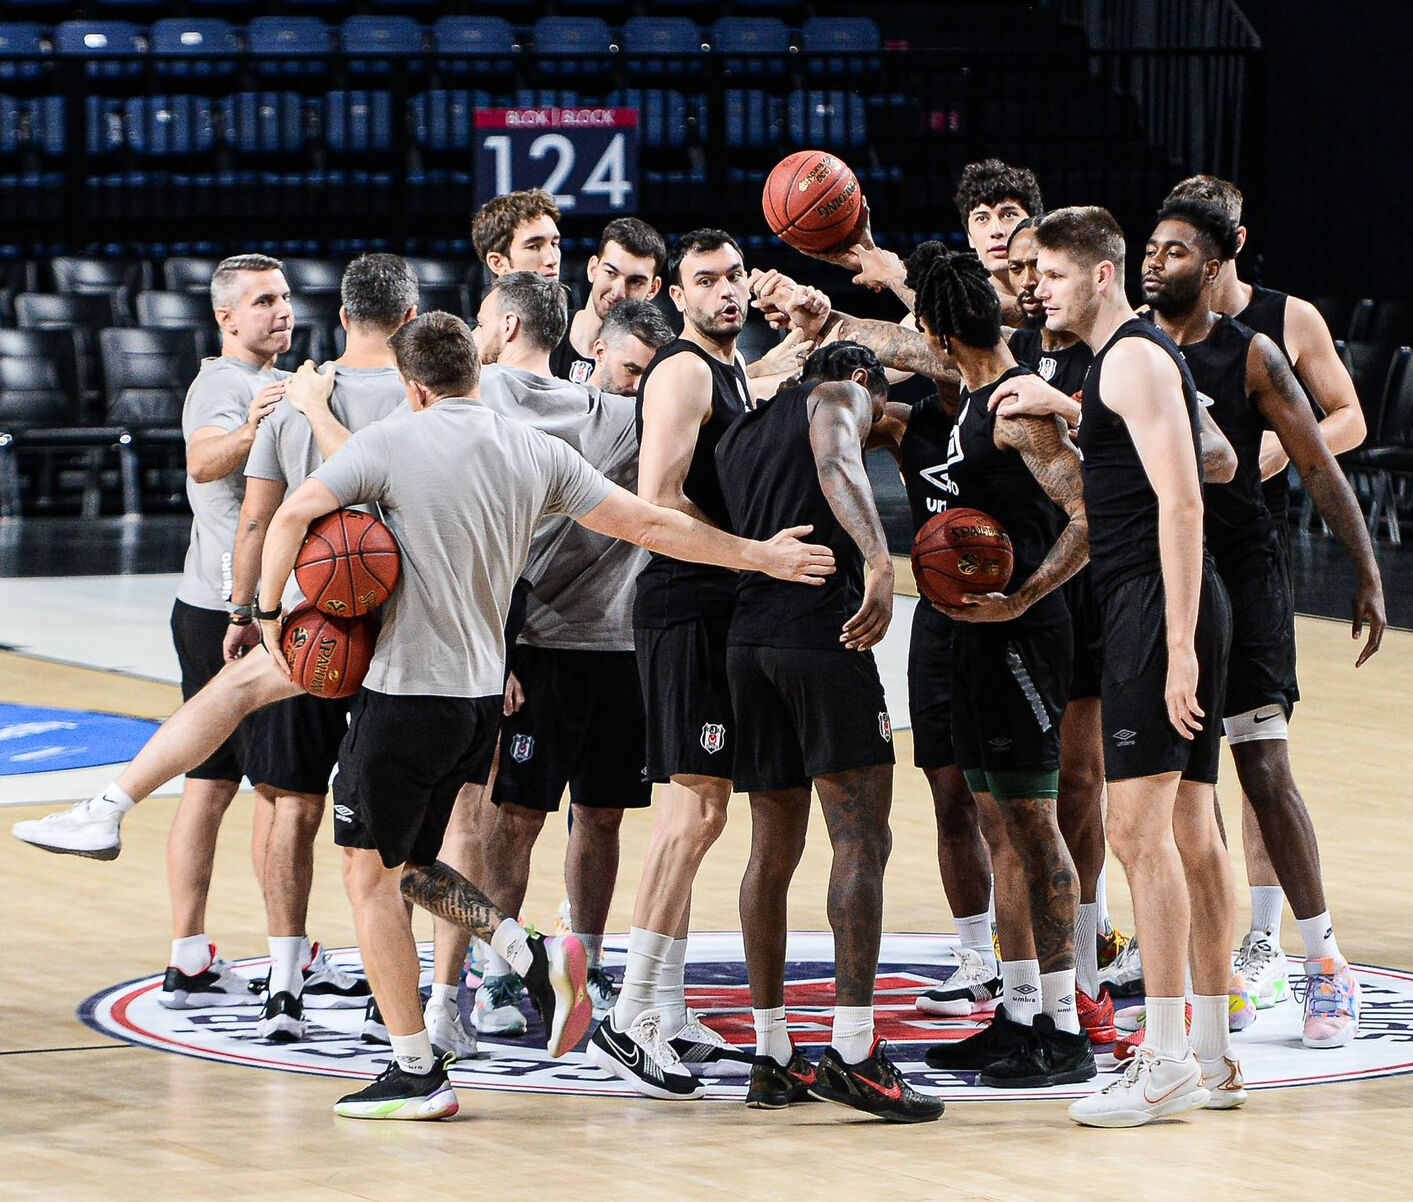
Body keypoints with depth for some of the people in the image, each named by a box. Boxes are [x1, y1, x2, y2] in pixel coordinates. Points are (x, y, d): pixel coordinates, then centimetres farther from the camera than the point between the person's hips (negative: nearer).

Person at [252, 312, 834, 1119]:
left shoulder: (390, 443, -8)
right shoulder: (538, 453, 6)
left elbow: (294, 516, -17)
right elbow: (649, 524, 8)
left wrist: (271, 608, -3)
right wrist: (758, 555, 17)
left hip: (407, 693, -6)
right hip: (483, 696, 6)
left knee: (372, 875, 3)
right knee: (404, 862, 21)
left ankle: (417, 1074, 2)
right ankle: (535, 956, 2)